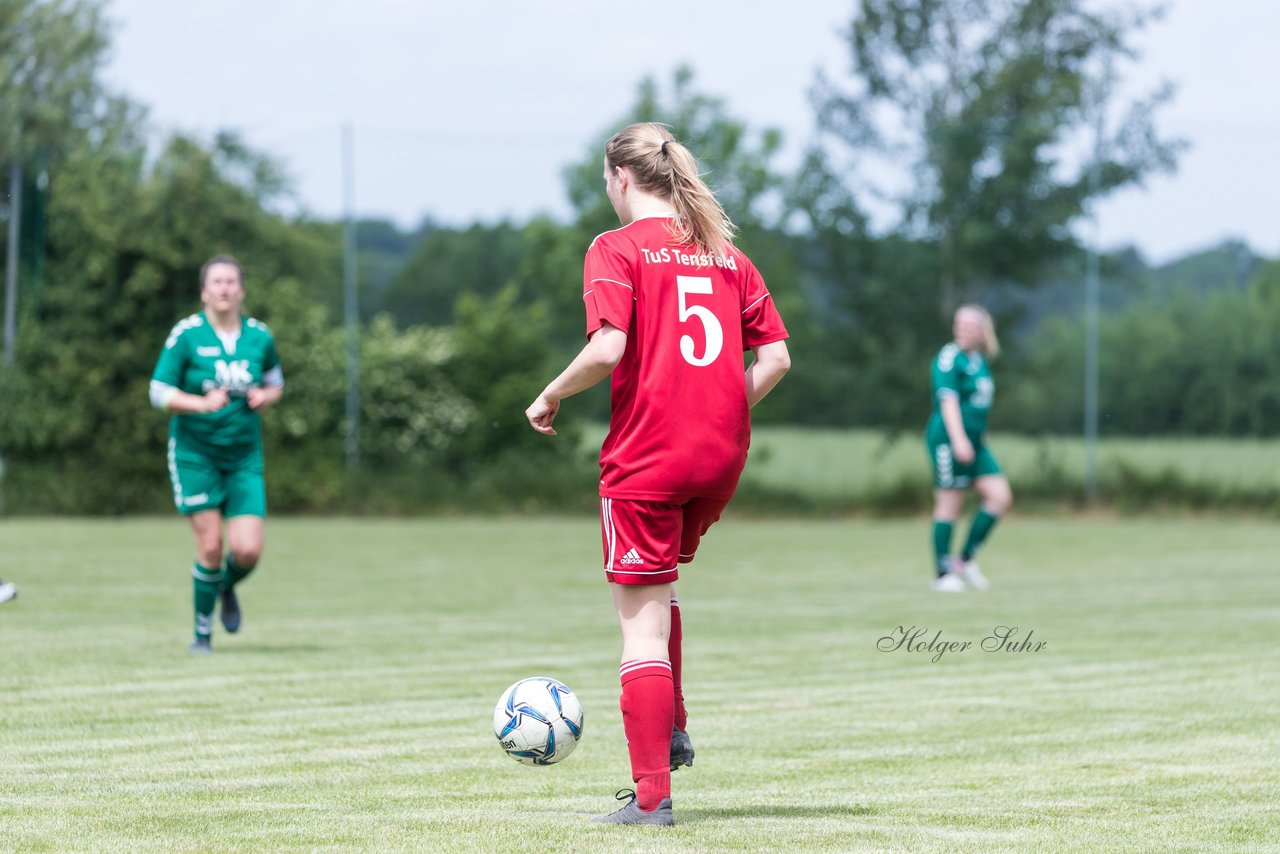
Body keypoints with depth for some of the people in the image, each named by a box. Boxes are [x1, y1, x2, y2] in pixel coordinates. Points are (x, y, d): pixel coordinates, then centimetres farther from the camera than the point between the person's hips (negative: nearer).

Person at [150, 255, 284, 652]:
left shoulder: (260, 336, 2)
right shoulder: (186, 334, -9)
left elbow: (275, 382, 18)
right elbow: (159, 393, -8)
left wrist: (264, 397, -5)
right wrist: (202, 403, -24)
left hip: (244, 455, 3)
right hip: (194, 452, -3)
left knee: (248, 550, -9)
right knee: (210, 547, -8)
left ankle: (228, 587, 28)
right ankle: (202, 630, 13)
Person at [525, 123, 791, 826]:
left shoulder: (616, 248, -5)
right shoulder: (725, 253, 11)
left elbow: (608, 347, -18)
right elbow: (775, 357, 7)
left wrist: (550, 397, -3)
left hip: (646, 456, -6)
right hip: (721, 456, 6)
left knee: (642, 620, -1)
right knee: (658, 586, 28)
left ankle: (652, 793, -3)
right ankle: (671, 730, 23)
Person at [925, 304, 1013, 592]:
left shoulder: (981, 361, 15)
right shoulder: (950, 358, -10)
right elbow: (948, 400, -18)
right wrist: (959, 439, -26)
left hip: (974, 442, 8)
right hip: (947, 440, -8)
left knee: (1000, 496, -1)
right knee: (949, 506, -4)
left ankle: (965, 559, 9)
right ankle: (943, 575, 4)